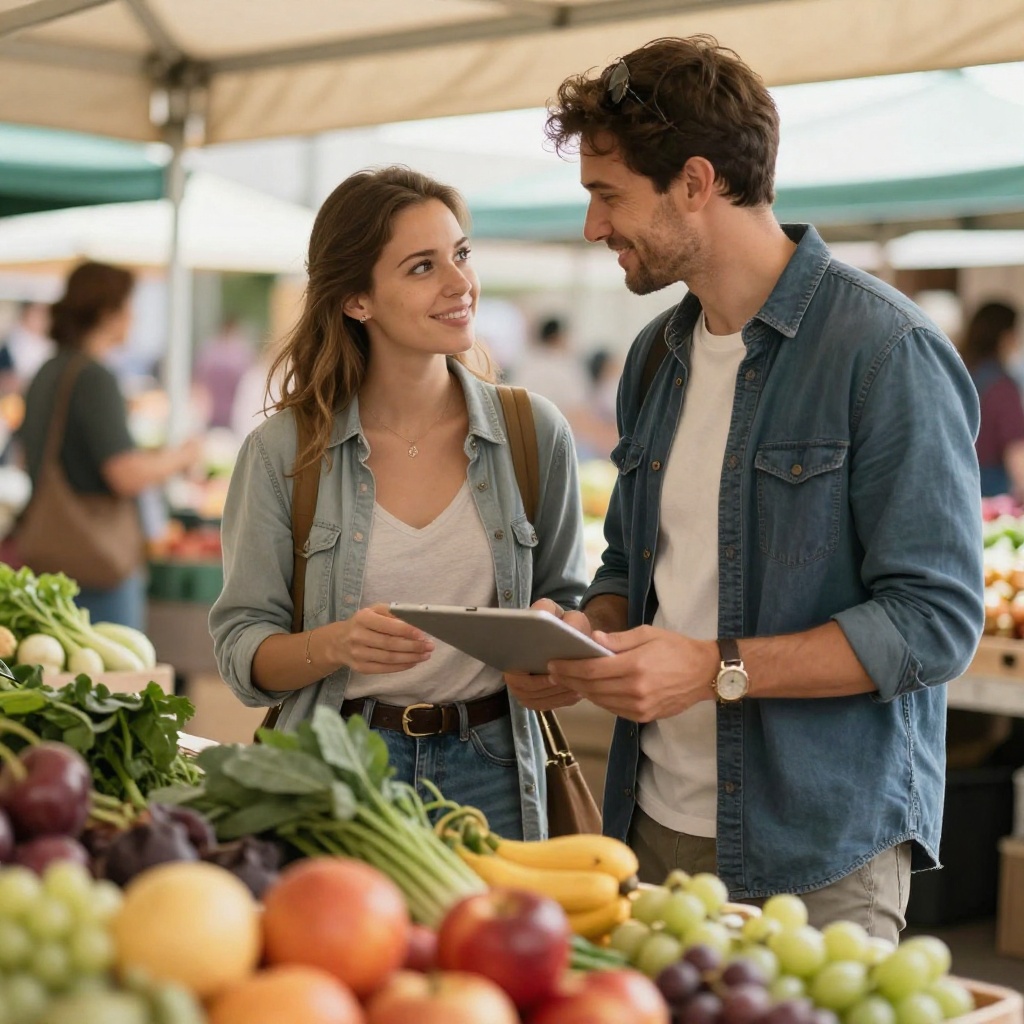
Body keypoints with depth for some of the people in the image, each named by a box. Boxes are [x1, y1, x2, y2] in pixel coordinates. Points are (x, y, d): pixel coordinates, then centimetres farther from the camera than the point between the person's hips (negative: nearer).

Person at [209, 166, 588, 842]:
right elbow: (242, 651, -4)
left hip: (490, 774, 2)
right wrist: (336, 645, -23)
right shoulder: (284, 451, -6)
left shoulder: (535, 433, -1)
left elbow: (566, 597, 10)